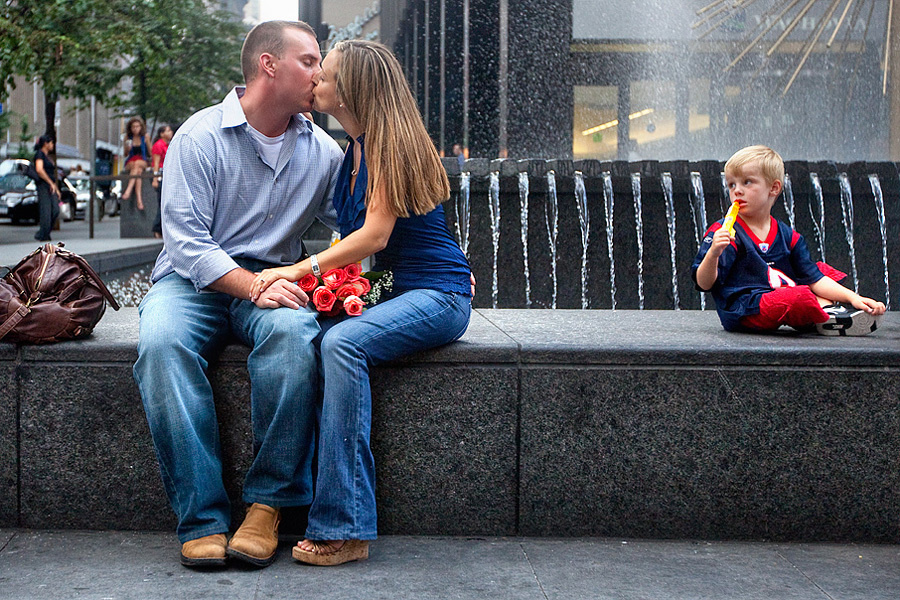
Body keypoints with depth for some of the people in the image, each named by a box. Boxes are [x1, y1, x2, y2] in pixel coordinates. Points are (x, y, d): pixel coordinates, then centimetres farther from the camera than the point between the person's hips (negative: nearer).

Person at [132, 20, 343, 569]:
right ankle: (203, 518, -30)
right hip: (194, 281, -2)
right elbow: (187, 241, -11)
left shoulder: (322, 150, 10)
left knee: (292, 333, -35)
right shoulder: (200, 137, -3)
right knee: (162, 344, -35)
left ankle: (268, 504, -26)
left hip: (273, 280, 2)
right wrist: (252, 285, -25)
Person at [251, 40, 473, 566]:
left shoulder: (390, 143, -9)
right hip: (389, 290, 8)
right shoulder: (354, 151, 17)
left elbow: (375, 235, -16)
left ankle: (344, 527, -33)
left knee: (342, 342, -33)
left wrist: (299, 270, -17)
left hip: (437, 295, -8)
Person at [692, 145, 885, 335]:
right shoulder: (723, 233, -4)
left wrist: (853, 297, 1)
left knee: (822, 270, 18)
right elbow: (704, 283, -11)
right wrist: (713, 253, -31)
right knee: (799, 297, -33)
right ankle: (828, 318, -4)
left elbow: (814, 280, 13)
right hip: (742, 311, -7)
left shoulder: (788, 236, 12)